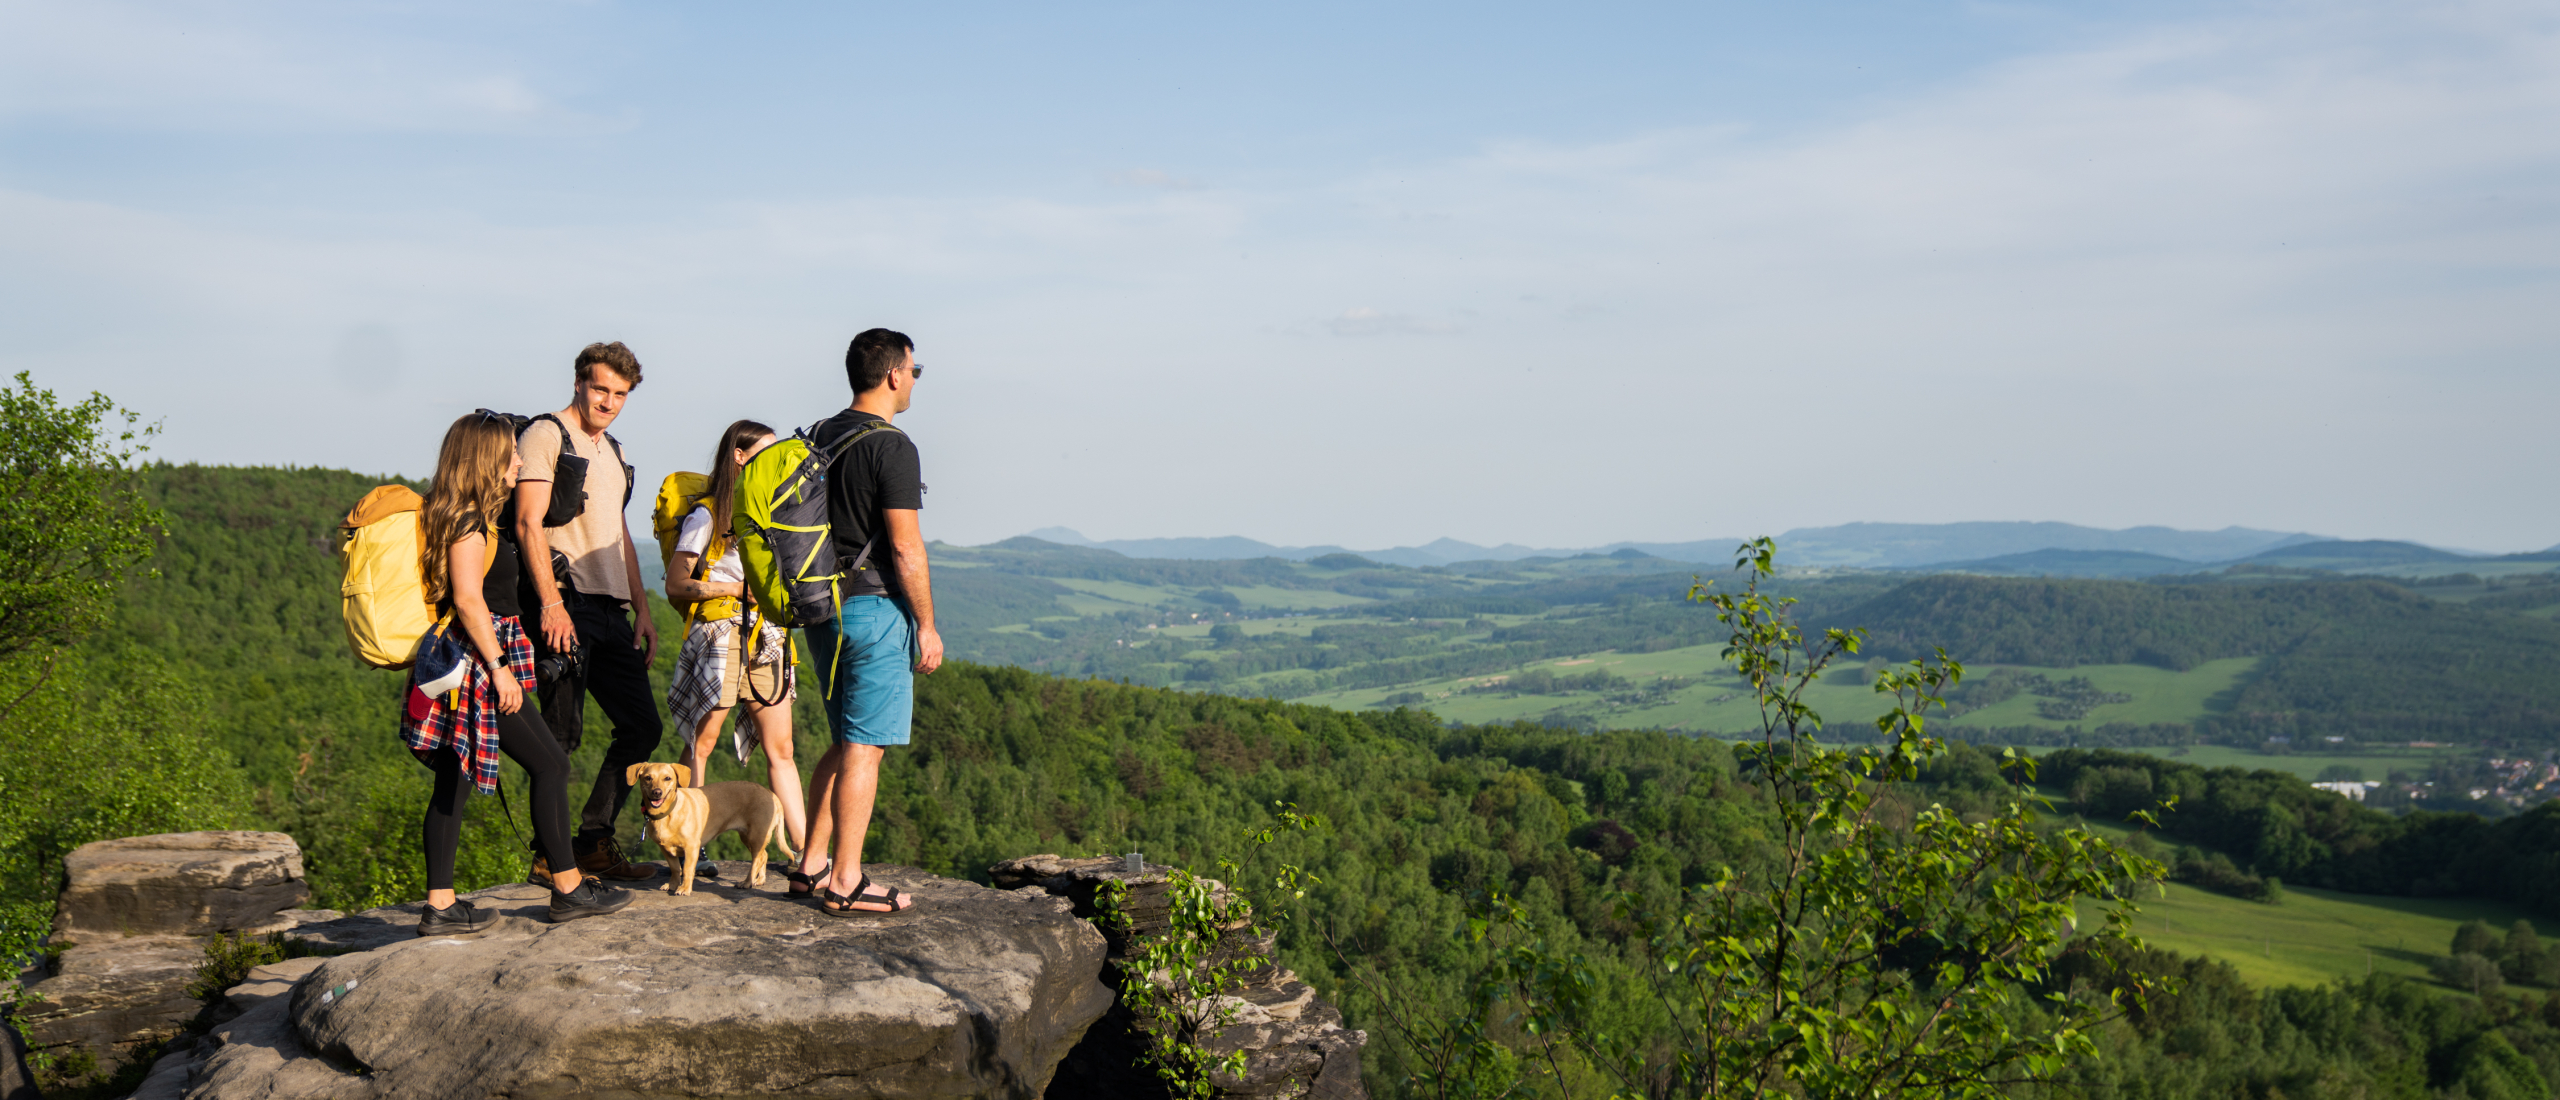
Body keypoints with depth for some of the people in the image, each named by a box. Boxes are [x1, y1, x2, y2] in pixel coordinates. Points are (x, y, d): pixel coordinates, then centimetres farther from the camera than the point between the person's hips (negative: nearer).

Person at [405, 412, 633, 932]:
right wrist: (498, 669, -20)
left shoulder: (461, 516, 16)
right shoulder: (468, 519, -14)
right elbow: (468, 599, -21)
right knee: (550, 763, -3)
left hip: (465, 665, 10)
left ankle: (440, 906, 10)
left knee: (455, 781, 8)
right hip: (477, 661, -10)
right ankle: (568, 889, 2)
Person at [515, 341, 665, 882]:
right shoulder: (545, 436, -3)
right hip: (567, 606, -8)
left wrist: (642, 610, 19)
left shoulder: (612, 452, 22)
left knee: (643, 726, 8)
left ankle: (594, 843, 16)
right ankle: (550, 856, -1)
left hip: (610, 610, 8)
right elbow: (529, 524, -12)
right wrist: (551, 603, -20)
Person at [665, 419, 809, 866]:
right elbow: (676, 585, -5)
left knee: (781, 749, 1)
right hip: (721, 634, -6)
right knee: (702, 742, -3)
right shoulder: (707, 514, 0)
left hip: (767, 639, 6)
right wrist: (734, 588, -10)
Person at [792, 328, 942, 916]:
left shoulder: (819, 437, 12)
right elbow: (904, 545, -16)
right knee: (864, 747, -5)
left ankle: (812, 862, 20)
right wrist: (927, 624, -9)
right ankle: (846, 882, -3)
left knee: (844, 742, 18)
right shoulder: (891, 447, -14)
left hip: (823, 608, 9)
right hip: (876, 608, -9)